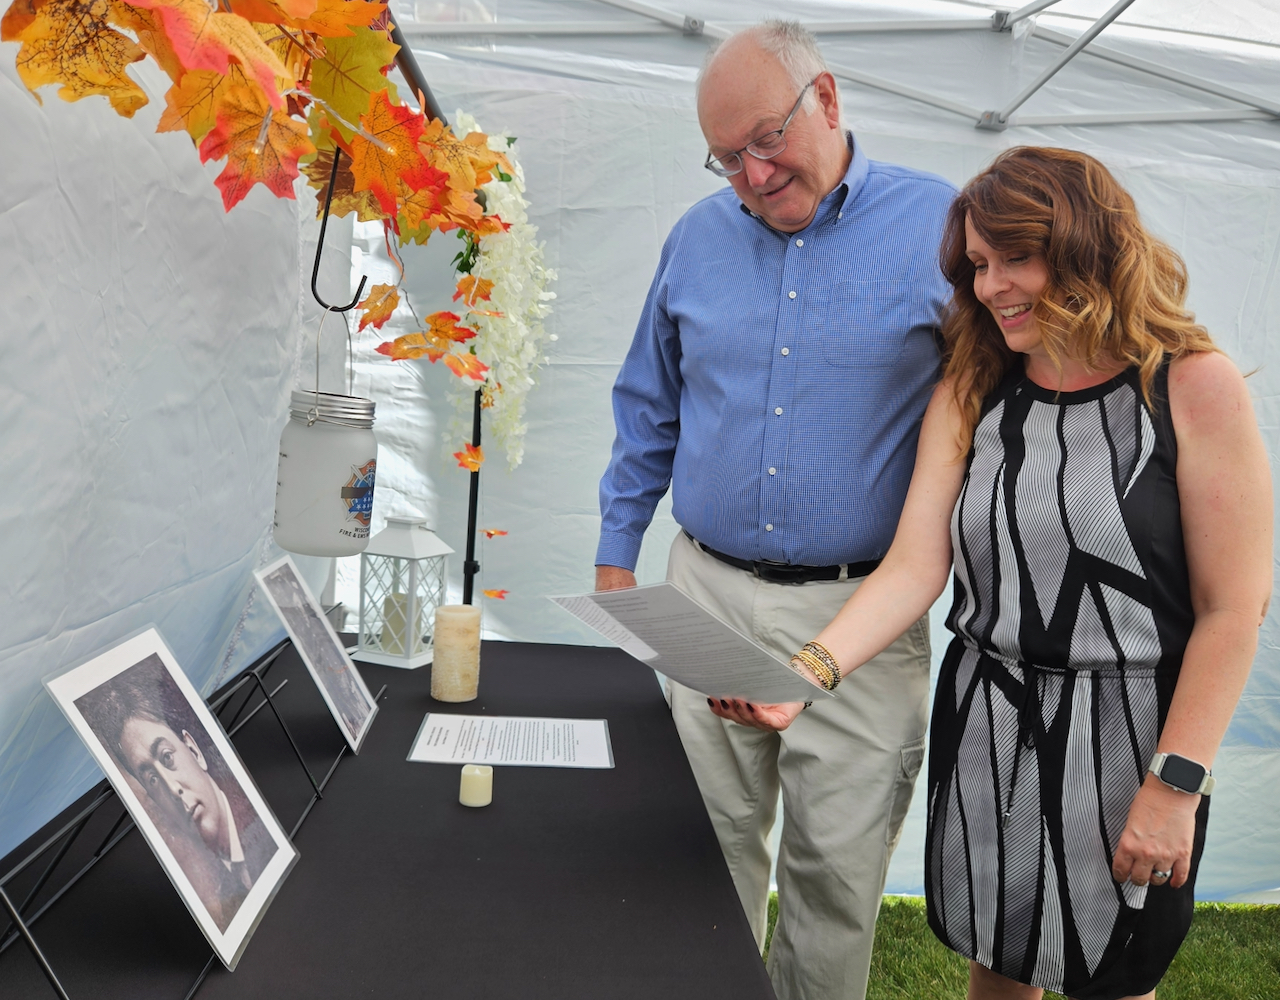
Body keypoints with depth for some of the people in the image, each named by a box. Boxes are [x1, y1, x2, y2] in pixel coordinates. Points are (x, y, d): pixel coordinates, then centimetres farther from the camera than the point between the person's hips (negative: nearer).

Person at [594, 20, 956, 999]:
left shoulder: (944, 226, -6)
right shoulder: (698, 237, 7)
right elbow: (648, 412, 15)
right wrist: (616, 554, 14)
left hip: (860, 613, -3)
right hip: (708, 593, 4)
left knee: (838, 871, 7)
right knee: (712, 845, 15)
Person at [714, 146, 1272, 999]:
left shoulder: (1195, 388, -11)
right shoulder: (972, 394, 2)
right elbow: (914, 568, -7)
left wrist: (1176, 785, -14)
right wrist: (809, 671, -22)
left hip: (1125, 734, -3)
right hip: (984, 725, 4)